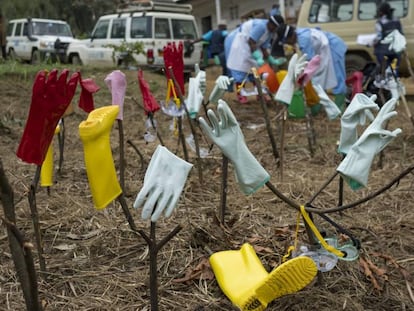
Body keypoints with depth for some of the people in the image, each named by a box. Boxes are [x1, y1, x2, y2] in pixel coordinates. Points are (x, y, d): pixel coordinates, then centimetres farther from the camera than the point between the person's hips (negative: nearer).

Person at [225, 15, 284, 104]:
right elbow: (251, 42, -32)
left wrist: (272, 61, -1)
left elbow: (263, 49, 4)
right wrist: (258, 58, -36)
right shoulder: (261, 26, -27)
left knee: (255, 67, 4)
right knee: (240, 67, -13)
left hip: (246, 45, 10)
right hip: (237, 42, -10)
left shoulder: (269, 32, 2)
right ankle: (240, 94, -10)